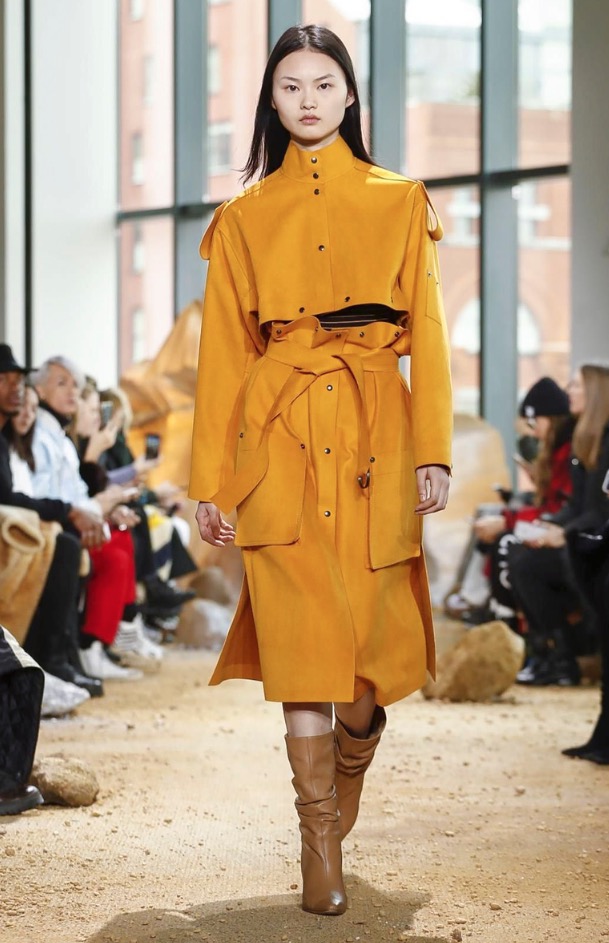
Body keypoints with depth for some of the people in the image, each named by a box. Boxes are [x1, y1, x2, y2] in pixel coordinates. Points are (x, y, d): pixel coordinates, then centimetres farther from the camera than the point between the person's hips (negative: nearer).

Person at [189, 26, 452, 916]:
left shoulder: (400, 202, 10)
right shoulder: (246, 217, 10)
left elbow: (428, 333, 6)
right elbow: (223, 351, 9)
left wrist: (433, 450, -4)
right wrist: (211, 478, 4)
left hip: (374, 431, 0)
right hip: (281, 437, 0)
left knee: (370, 635, 2)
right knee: (300, 637, -8)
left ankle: (342, 793, 31)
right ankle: (320, 846, -3)